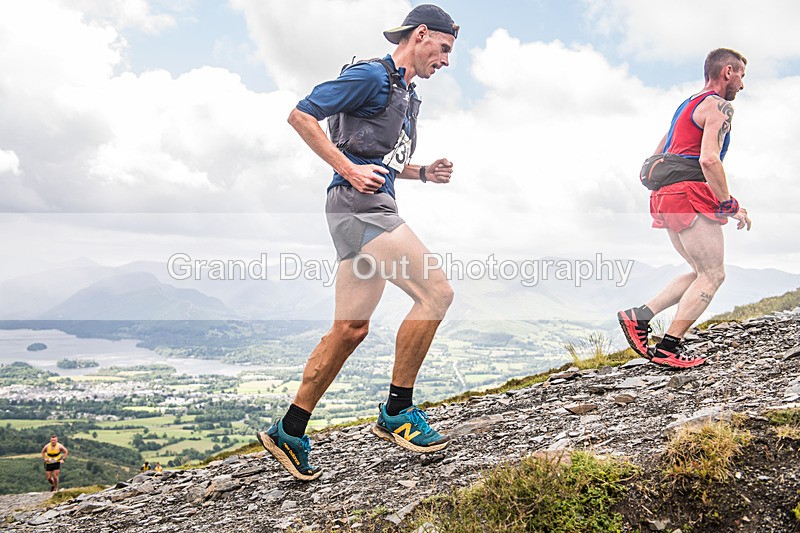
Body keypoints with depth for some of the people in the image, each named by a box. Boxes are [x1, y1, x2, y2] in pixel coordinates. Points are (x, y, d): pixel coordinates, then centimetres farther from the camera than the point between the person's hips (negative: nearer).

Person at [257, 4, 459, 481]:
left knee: (351, 329, 8)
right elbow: (301, 115, -10)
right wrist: (349, 169, -16)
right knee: (436, 292, -15)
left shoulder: (407, 95, 25)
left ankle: (289, 433, 16)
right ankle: (397, 413, -5)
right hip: (360, 205, -10)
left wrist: (424, 172, 14)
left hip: (373, 209, 10)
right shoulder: (372, 76, -4)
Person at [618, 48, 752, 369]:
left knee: (702, 274, 14)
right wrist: (730, 206, -13)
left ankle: (638, 317, 4)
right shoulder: (719, 106, -4)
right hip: (690, 194, -9)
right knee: (713, 275, -4)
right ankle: (668, 348, -8)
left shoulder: (687, 105, 27)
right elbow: (709, 159, -19)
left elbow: (656, 157, 27)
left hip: (665, 197, 9)